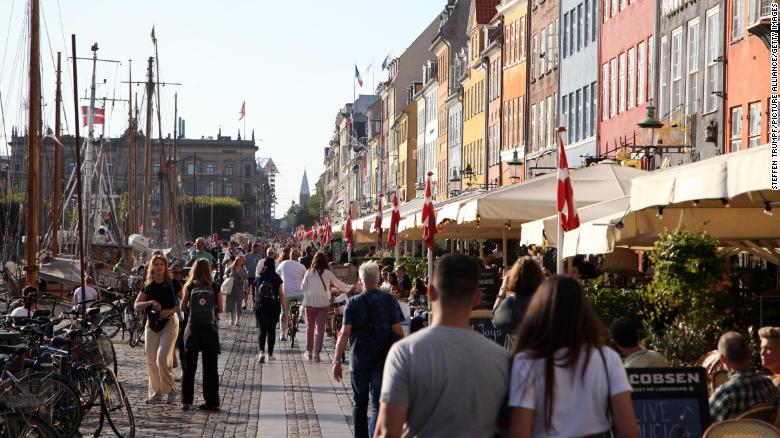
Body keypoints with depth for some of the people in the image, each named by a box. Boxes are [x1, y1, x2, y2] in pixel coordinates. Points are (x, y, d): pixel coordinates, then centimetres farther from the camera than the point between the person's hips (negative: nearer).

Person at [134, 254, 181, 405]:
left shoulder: (172, 284, -3)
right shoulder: (147, 286, 7)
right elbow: (137, 305, 2)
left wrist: (171, 310, -18)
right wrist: (151, 302, -15)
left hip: (169, 323, -4)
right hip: (152, 324, 4)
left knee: (162, 358, -16)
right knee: (151, 361, 2)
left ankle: (170, 390, -2)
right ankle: (156, 393, 14)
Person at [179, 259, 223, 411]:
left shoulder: (190, 287, -3)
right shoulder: (215, 288, -4)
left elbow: (183, 307, -1)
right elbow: (221, 309, 0)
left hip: (193, 329, 0)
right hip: (210, 329, 0)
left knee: (189, 367, 11)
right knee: (210, 368, 6)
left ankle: (186, 400, 10)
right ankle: (212, 402, 7)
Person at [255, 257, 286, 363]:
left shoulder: (260, 278, -5)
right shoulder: (277, 278, -7)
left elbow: (257, 293, 6)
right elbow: (281, 294, -4)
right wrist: (284, 307, 2)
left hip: (260, 307, 0)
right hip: (274, 307, 0)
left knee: (262, 330, 3)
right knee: (271, 330, 13)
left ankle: (262, 351, -18)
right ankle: (270, 354, 18)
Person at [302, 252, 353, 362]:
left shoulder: (309, 272, -2)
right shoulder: (328, 273, -2)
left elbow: (303, 287, 3)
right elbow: (338, 284, 7)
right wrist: (350, 287, 23)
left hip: (310, 302, 0)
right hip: (324, 303, 0)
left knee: (310, 326, 13)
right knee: (320, 327, 3)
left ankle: (309, 351, 18)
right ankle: (317, 353, -1)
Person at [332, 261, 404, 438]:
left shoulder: (353, 303, -4)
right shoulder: (389, 300, -3)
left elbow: (345, 333, -10)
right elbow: (398, 330, -4)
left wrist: (337, 360, -7)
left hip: (359, 360, 0)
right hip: (384, 361, 0)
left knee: (359, 405, 15)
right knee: (378, 404, -1)